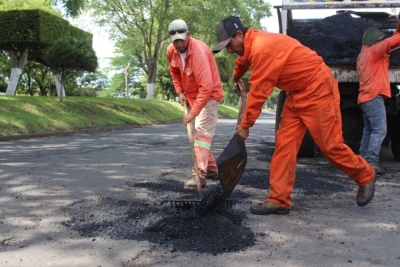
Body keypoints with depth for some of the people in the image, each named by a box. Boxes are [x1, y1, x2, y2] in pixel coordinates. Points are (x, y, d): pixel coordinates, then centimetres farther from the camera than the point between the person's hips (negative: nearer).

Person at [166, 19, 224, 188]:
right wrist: (180, 92, 1)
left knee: (202, 132, -18)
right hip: (191, 96, 9)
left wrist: (193, 112, -39)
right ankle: (211, 168, 29)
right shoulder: (171, 51, -6)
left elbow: (206, 86, -37)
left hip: (209, 95, -9)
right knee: (197, 132, 15)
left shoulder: (198, 52, -31)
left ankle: (199, 175, -20)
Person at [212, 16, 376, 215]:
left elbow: (258, 92, -23)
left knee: (330, 146, -2)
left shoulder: (262, 48, -26)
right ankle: (279, 200, 1)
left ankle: (365, 177, 23)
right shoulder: (253, 42, 5)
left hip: (318, 90, -9)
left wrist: (245, 125, -13)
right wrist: (236, 77, 51)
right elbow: (244, 59, 32)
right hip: (297, 93, 9)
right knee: (284, 144, 0)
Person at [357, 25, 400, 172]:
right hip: (374, 97, -10)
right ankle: (371, 162, -19)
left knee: (368, 130, 13)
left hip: (366, 97, 10)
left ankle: (363, 160, 12)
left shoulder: (363, 54, 22)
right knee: (379, 130, -13)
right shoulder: (372, 51, -6)